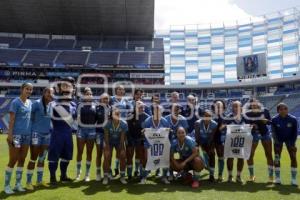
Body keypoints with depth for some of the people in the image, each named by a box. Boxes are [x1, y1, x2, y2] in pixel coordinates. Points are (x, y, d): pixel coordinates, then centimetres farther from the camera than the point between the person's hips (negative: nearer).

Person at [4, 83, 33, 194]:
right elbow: (11, 119, -12)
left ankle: (18, 184, 21)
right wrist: (10, 134, -16)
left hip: (27, 134, 6)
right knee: (13, 160, 1)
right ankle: (6, 185, 14)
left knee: (22, 160, 11)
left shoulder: (30, 103, 10)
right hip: (16, 134, -6)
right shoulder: (15, 102, -8)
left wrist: (32, 132, 12)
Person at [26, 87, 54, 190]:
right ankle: (28, 182, 13)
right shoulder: (36, 103, -12)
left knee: (42, 159, 13)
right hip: (36, 133, -5)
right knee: (33, 159, 0)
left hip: (47, 134, 5)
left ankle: (39, 180, 24)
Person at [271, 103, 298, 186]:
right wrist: (277, 143, -19)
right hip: (278, 139, 0)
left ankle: (294, 179, 3)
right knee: (277, 158, -3)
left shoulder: (293, 119, -22)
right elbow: (274, 132, -15)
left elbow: (295, 132, -12)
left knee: (293, 158, -7)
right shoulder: (274, 119, -22)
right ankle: (277, 178, 8)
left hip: (289, 139, 0)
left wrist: (293, 144, -14)